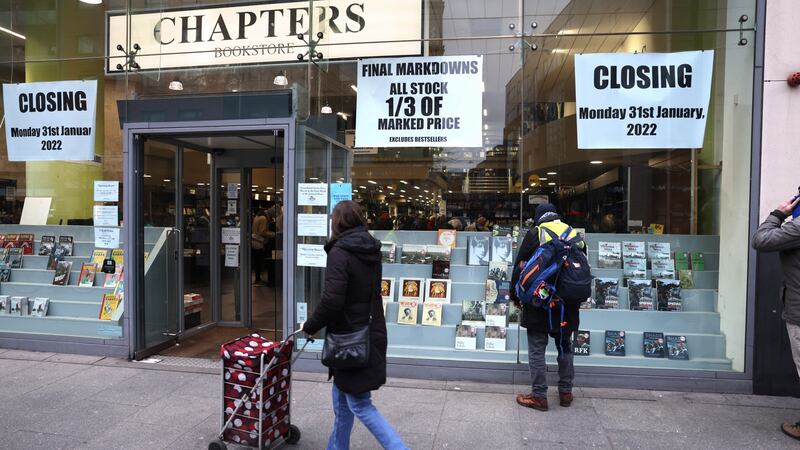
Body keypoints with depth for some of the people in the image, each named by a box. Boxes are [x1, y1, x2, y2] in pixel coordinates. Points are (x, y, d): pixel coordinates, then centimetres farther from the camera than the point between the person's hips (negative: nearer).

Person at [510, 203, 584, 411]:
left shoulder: (534, 235, -5)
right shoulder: (575, 235, 7)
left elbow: (519, 267, -4)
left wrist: (515, 295, 8)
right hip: (568, 304, 5)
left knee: (537, 349, 3)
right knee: (565, 346, 18)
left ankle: (539, 396, 7)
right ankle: (565, 392, 26)